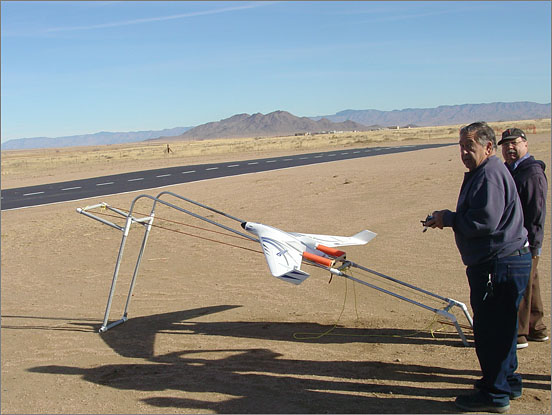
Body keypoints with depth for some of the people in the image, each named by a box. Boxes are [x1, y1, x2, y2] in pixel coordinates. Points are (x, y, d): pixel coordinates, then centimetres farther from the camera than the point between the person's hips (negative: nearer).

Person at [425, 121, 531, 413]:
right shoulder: (479, 173, 18)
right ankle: (507, 381, 34)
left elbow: (484, 220, -26)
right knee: (500, 327, 21)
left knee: (491, 329, -2)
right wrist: (448, 219, 7)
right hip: (496, 262, 11)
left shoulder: (490, 175, -18)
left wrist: (448, 219, -14)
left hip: (500, 265, -11)